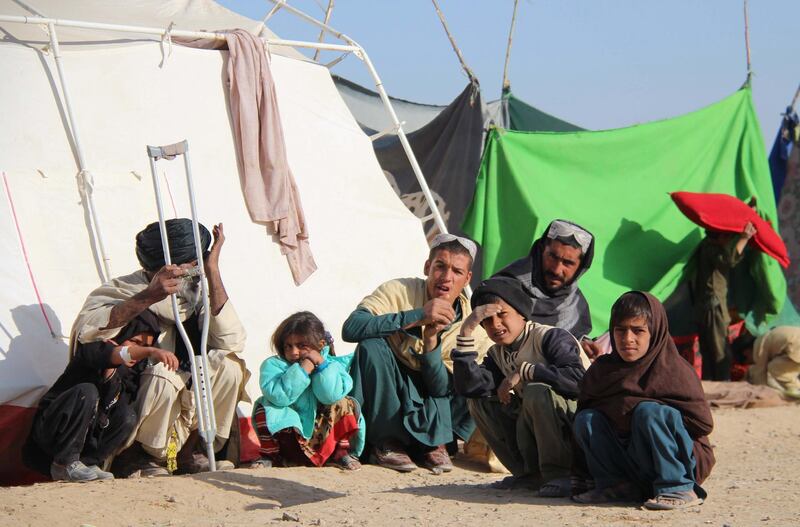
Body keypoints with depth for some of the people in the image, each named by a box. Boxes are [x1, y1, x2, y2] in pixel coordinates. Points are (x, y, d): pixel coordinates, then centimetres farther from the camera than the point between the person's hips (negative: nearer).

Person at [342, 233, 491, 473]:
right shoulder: (399, 291, -18)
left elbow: (442, 388, -14)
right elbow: (351, 329, -35)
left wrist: (431, 342, -32)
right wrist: (416, 316, -39)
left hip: (431, 409, 2)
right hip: (386, 399, -2)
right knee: (372, 345, -30)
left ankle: (433, 441, -5)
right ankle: (385, 442, -17)